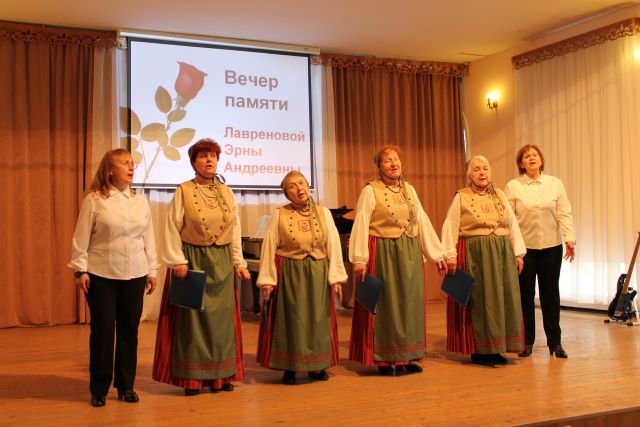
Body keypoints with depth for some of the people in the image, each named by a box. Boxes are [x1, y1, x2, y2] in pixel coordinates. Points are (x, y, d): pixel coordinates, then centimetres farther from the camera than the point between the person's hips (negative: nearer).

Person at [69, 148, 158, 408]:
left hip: (134, 275, 4)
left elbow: (148, 238, 11)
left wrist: (152, 270, 9)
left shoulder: (140, 201, 9)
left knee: (129, 329, 7)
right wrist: (80, 270, -6)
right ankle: (99, 389, 14)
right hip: (101, 275, -3)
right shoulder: (94, 200, -4)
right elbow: (81, 238, -3)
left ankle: (126, 386, 20)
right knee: (102, 329, 1)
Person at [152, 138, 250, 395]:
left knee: (221, 316, 6)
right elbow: (173, 229, -6)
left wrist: (239, 262, 6)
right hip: (192, 260, -4)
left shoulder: (226, 192, 9)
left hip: (222, 261, 4)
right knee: (192, 316, -1)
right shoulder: (183, 191, -2)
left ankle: (219, 376, 16)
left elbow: (235, 229, 10)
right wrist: (178, 261, -13)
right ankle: (191, 378, 8)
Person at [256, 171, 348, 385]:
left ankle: (317, 366, 21)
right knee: (290, 320, 3)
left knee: (317, 318, 7)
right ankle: (289, 368, 16)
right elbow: (269, 248, -2)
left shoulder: (323, 213, 1)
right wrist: (267, 279, -6)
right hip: (289, 274, -2)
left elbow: (334, 246, 1)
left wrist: (336, 277, -3)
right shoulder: (279, 215, -3)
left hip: (318, 274, 2)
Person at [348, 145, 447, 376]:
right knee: (385, 305, 0)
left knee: (410, 303, 9)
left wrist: (437, 254, 8)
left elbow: (422, 222, 10)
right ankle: (385, 360, 10)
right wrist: (359, 259, -20)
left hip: (410, 254, 6)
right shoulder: (370, 191, -6)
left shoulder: (409, 189, 10)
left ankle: (407, 357, 21)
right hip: (383, 254, -6)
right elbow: (360, 226, -12)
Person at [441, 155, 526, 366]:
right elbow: (450, 227, -5)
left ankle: (496, 349, 16)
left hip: (502, 253, 5)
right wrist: (450, 254, -14)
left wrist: (518, 253, 8)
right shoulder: (461, 197, 0)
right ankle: (478, 350, 8)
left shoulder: (500, 195, 12)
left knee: (503, 300, 5)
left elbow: (512, 224, 13)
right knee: (478, 300, -2)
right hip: (474, 254, -5)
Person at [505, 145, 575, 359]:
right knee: (525, 293, 4)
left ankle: (555, 341, 15)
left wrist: (569, 239, -7)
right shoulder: (513, 186, 0)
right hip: (524, 246, -1)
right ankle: (527, 341, 15)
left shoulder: (555, 184, 5)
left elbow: (564, 214, 2)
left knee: (550, 292, 6)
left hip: (551, 245, 1)